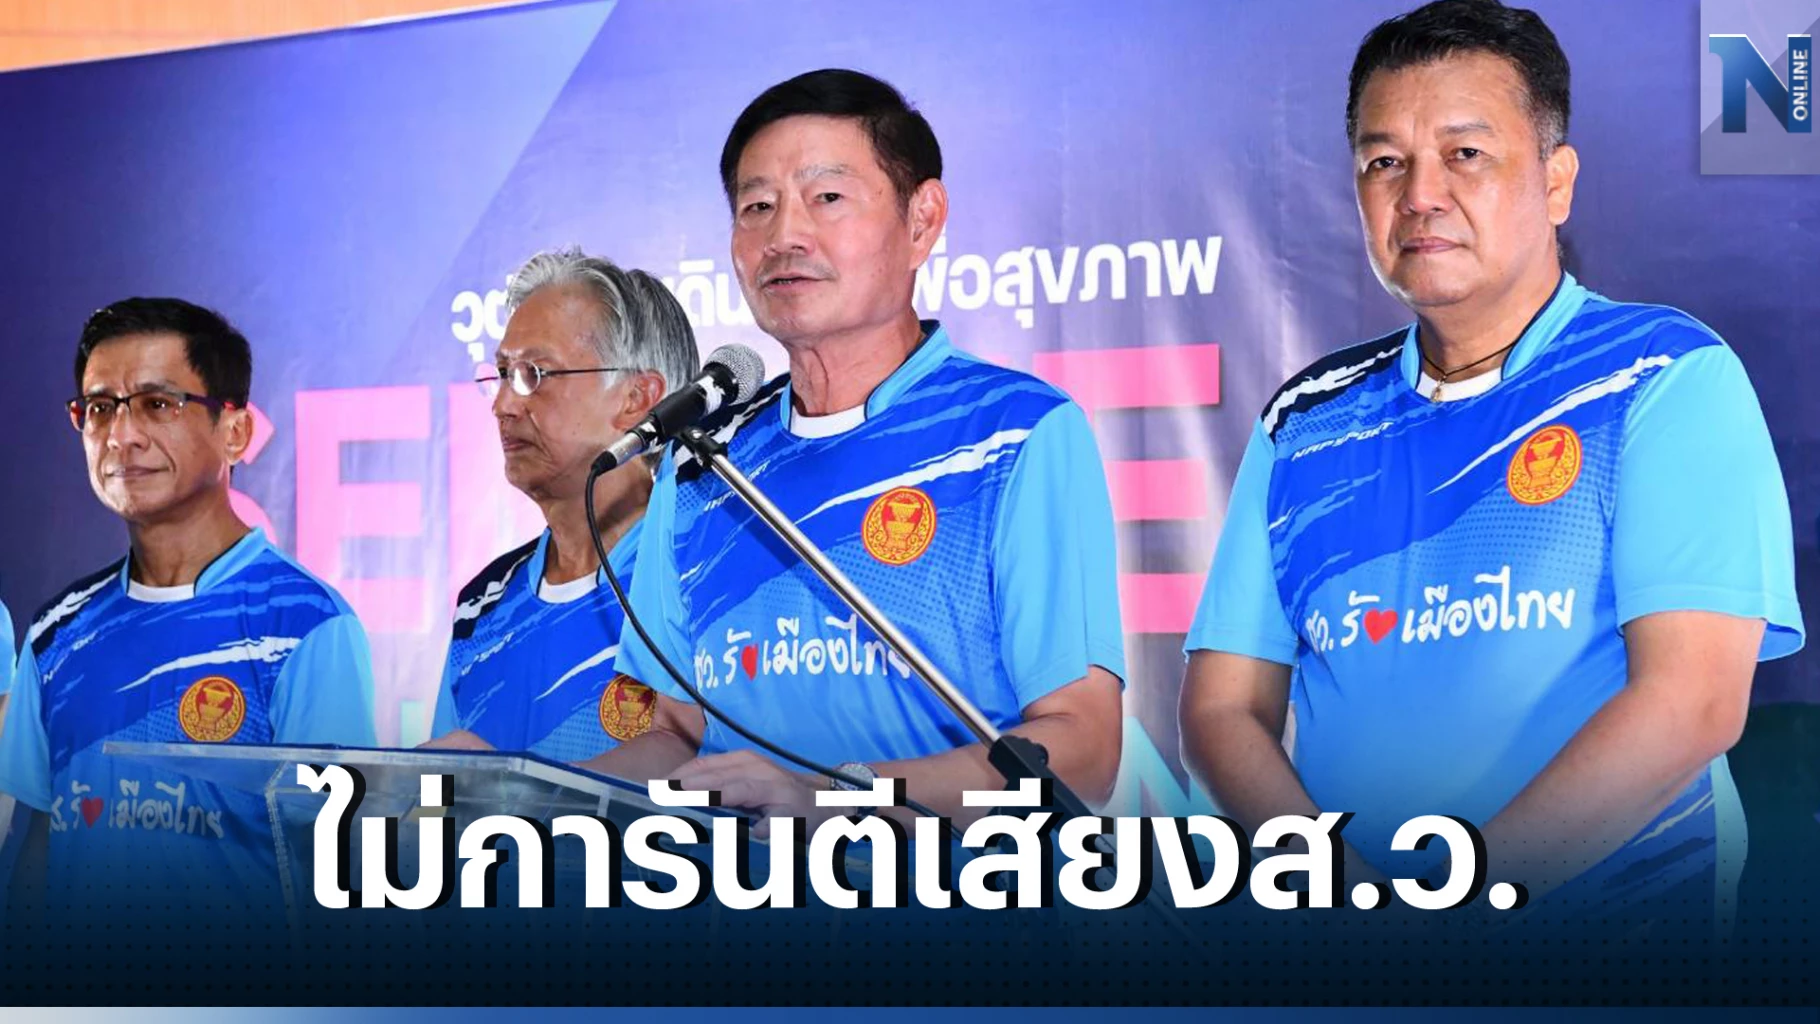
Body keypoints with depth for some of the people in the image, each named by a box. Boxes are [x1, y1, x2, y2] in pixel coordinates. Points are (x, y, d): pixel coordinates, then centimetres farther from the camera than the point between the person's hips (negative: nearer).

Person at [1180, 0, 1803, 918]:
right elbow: (1222, 708, 9)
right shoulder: (1306, 423, 12)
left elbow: (1692, 702, -10)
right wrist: (1339, 885, -9)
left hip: (1618, 918, -3)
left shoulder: (1672, 379, 0)